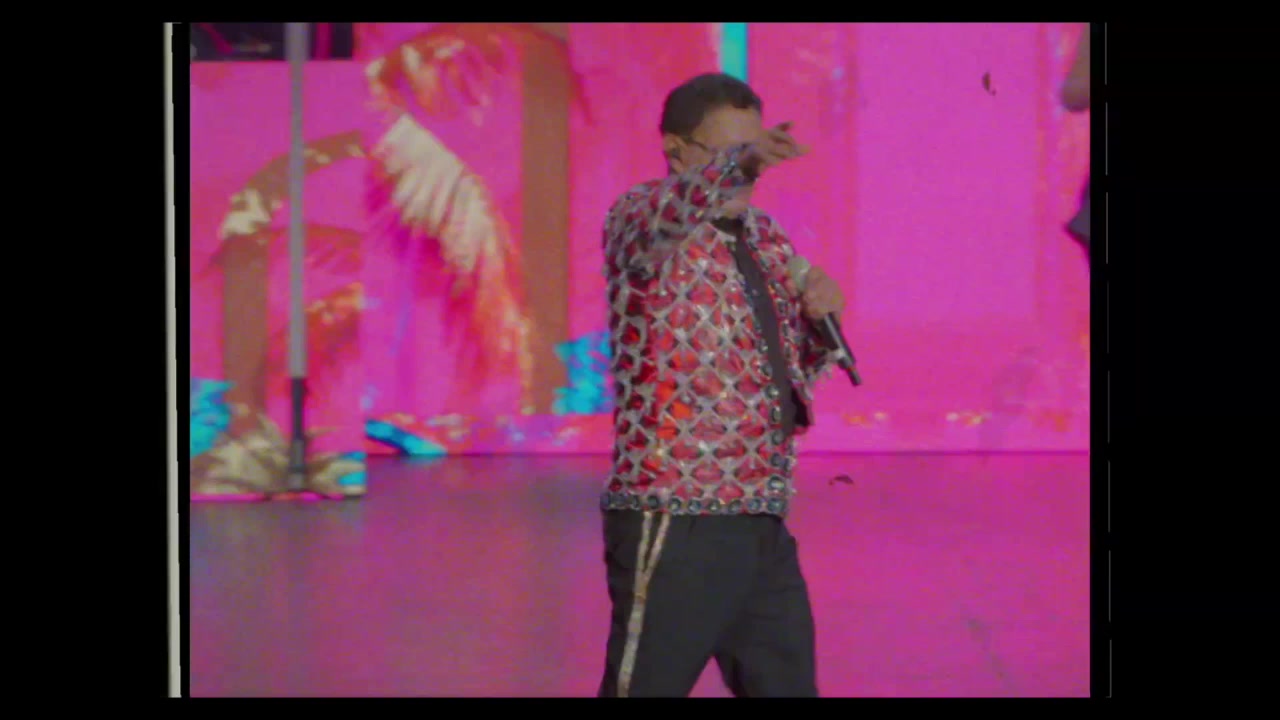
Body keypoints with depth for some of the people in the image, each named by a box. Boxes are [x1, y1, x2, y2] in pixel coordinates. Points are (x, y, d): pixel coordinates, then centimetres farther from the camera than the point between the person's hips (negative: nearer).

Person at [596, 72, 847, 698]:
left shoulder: (766, 238, 15)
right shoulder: (639, 218, -6)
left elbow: (796, 366, 22)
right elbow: (666, 218, -32)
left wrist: (819, 317, 0)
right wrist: (735, 162, -51)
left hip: (762, 526, 7)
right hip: (673, 526, -7)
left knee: (786, 685, 13)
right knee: (646, 685, -5)